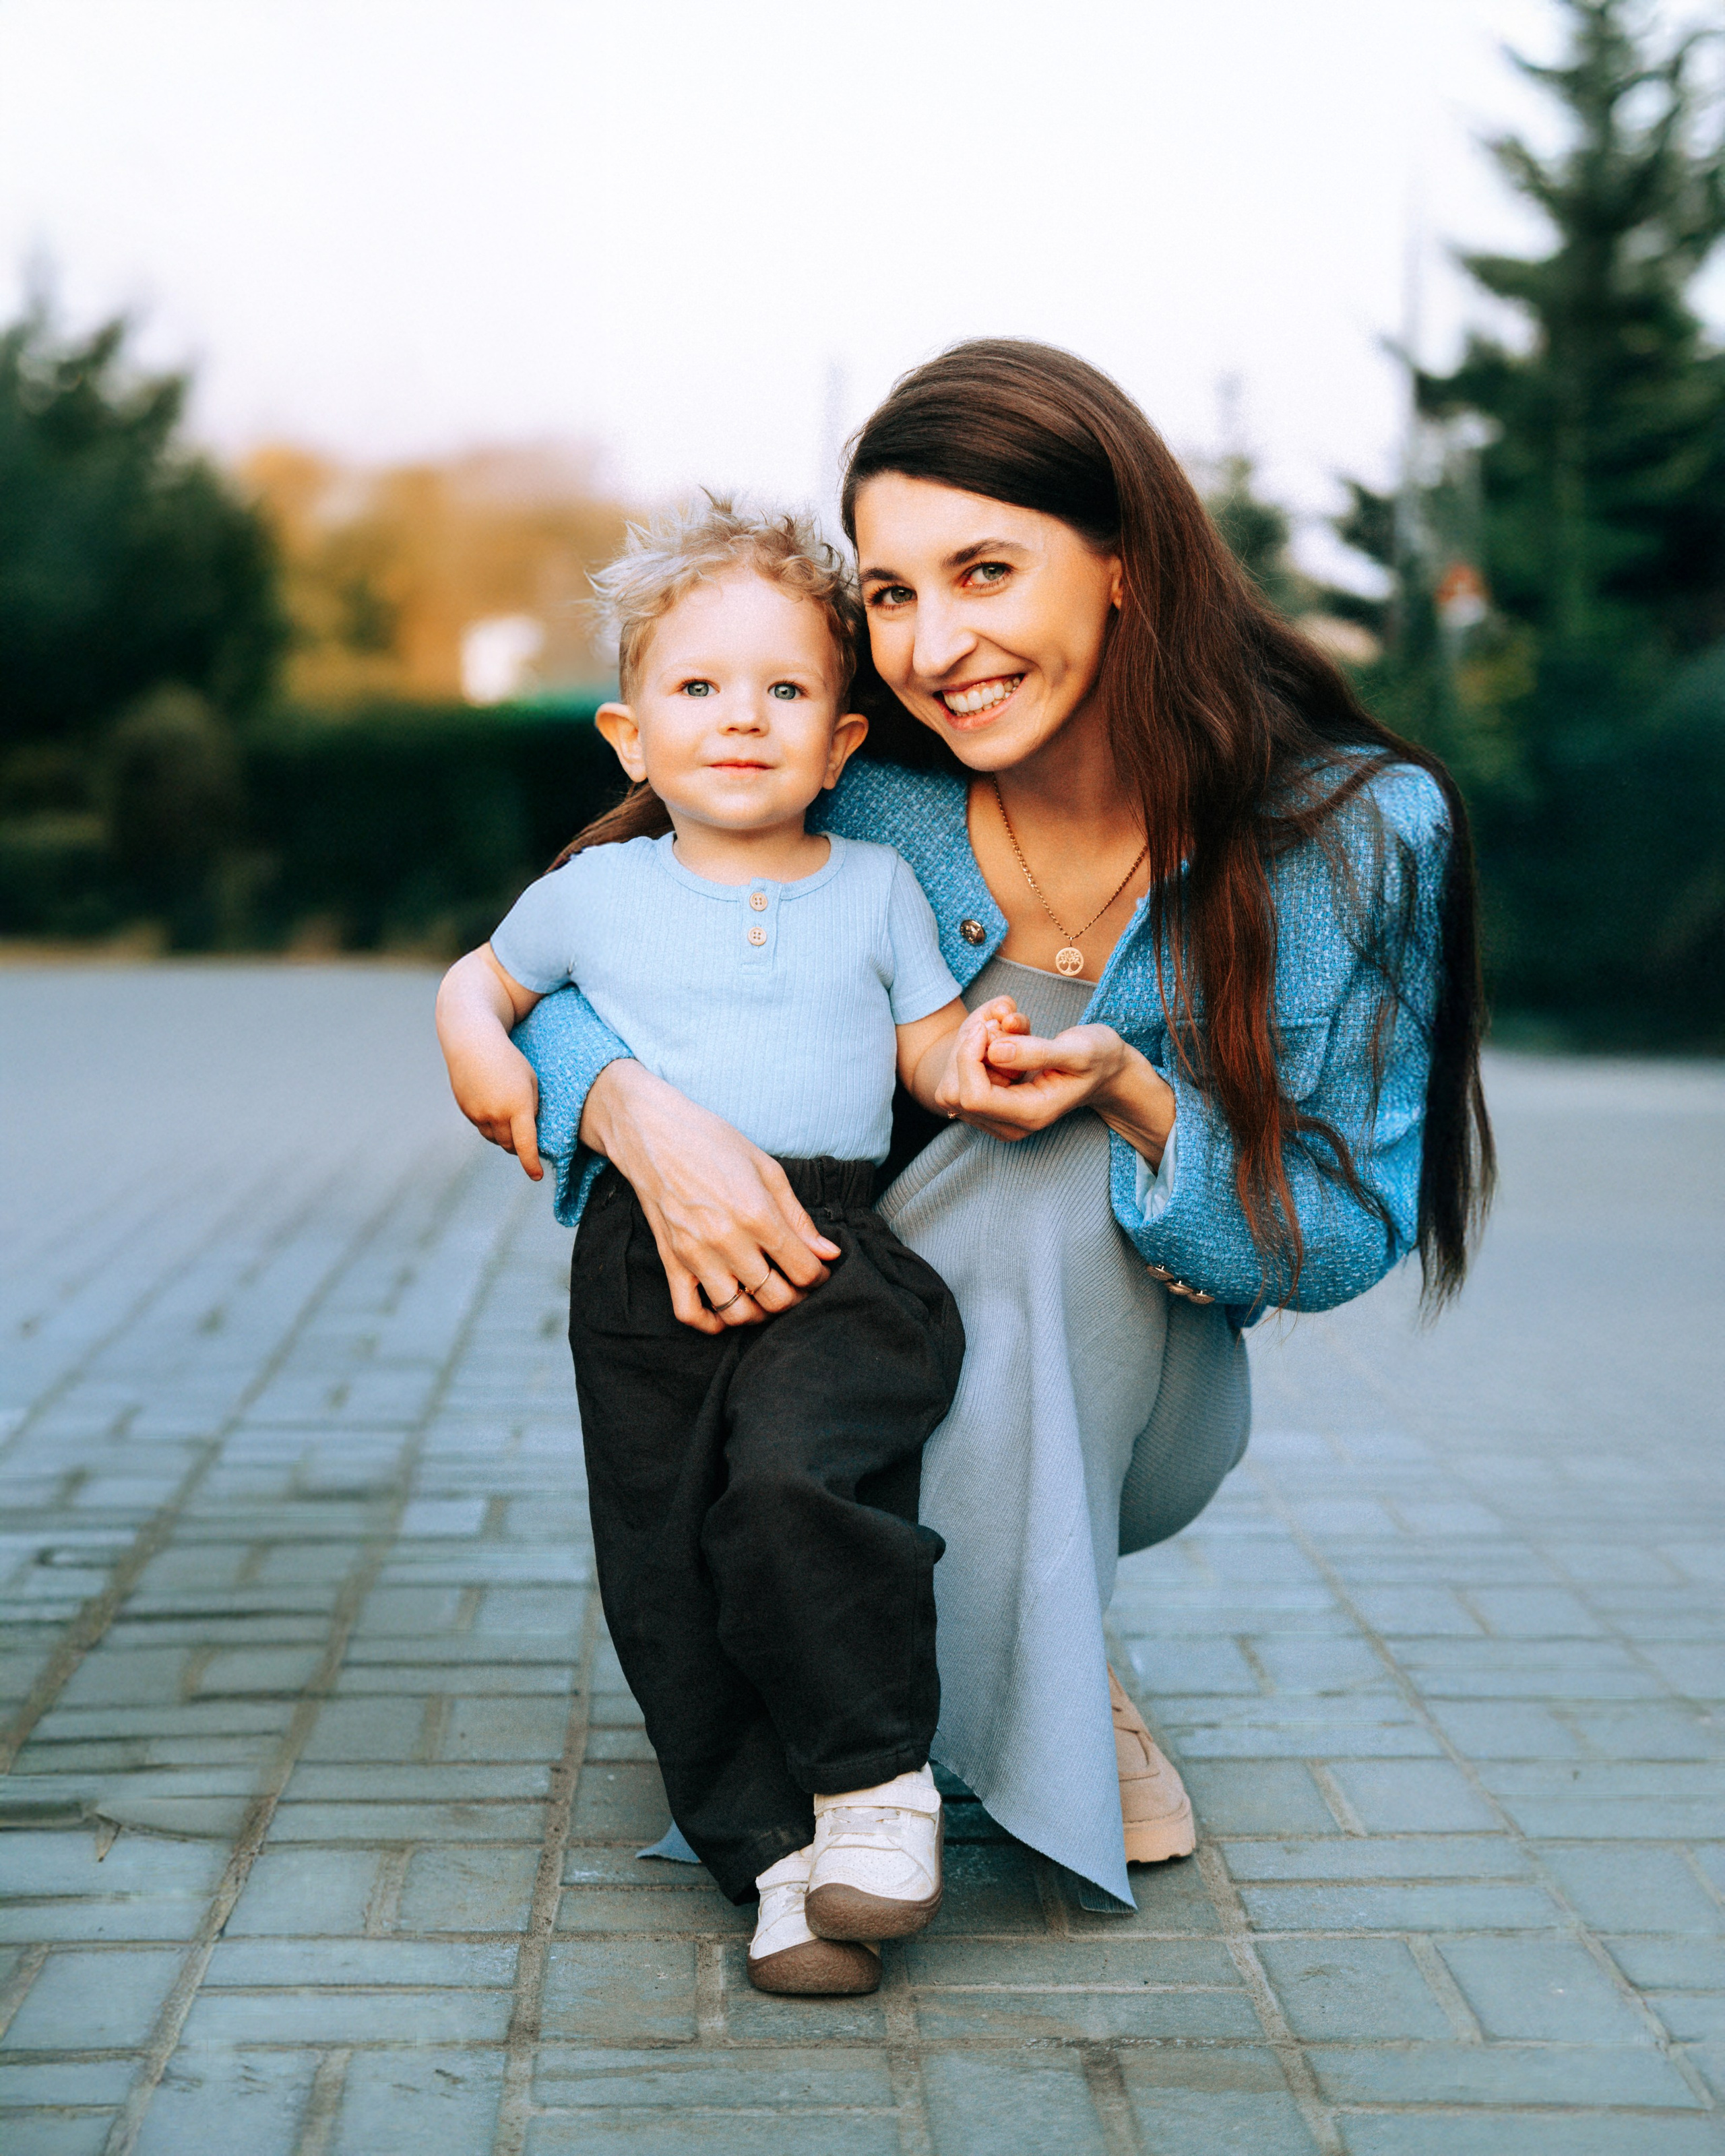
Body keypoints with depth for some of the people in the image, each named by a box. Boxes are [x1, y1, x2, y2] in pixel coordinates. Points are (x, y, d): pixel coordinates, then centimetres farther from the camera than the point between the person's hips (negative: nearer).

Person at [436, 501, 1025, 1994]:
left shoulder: (876, 888, 12)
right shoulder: (598, 895, 12)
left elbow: (930, 1054, 14)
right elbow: (479, 979, 28)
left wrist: (972, 1057, -7)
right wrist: (482, 1054, 8)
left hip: (834, 1251, -2)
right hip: (644, 1265, 2)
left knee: (794, 1489, -28)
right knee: (669, 1583, -3)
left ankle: (881, 1773, -8)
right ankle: (776, 1854, 9)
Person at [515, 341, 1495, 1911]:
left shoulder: (1361, 834, -18)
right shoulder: (865, 816, -17)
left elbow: (1351, 1235, -14)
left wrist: (1134, 1096, -33)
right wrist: (637, 1107, -33)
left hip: (1140, 1396, -1)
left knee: (1056, 1185, -31)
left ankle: (1057, 1672, -11)